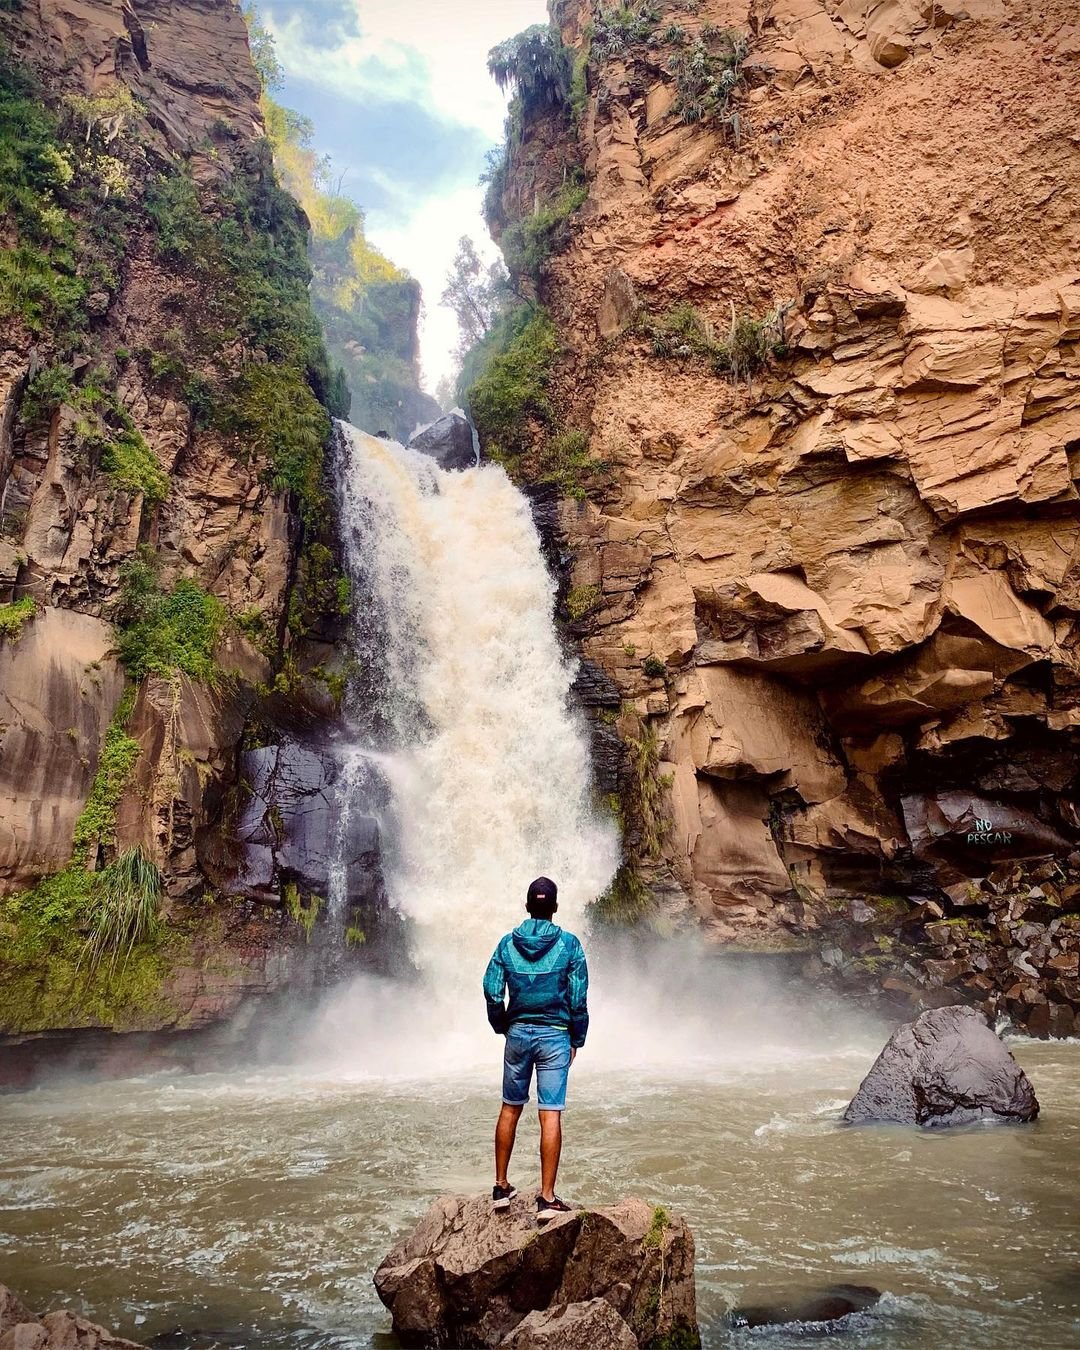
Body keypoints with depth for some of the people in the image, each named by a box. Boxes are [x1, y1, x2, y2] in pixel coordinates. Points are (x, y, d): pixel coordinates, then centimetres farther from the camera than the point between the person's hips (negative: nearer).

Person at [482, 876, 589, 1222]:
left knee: (510, 1109, 15)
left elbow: (492, 992, -2)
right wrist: (576, 1040, 5)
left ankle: (501, 1186, 23)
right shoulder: (568, 943, -6)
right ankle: (547, 1199, 1)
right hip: (554, 1035, -2)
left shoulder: (507, 943, 0)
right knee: (551, 1115, -1)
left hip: (518, 1033, 3)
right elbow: (578, 997, -6)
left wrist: (503, 1027, 13)